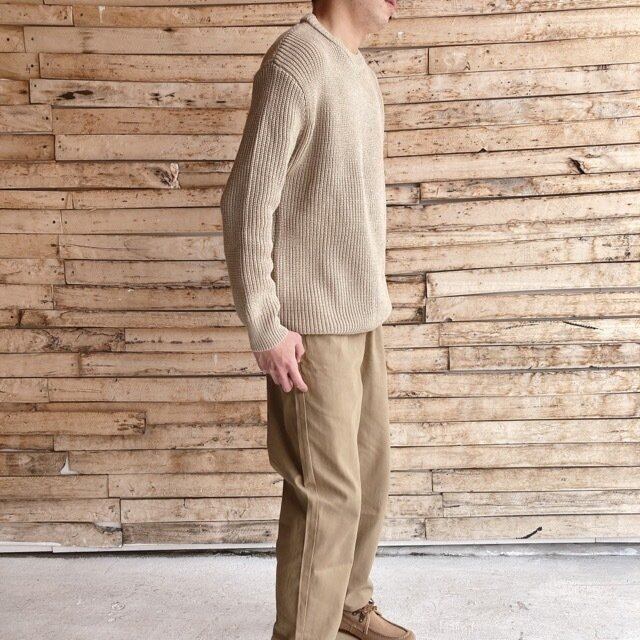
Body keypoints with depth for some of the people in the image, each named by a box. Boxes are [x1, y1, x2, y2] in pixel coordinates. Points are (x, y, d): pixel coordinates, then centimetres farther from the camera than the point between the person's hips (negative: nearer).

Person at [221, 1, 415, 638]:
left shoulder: (357, 69, 13)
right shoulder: (296, 62, -13)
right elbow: (246, 202, -16)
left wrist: (372, 300, 16)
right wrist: (265, 325, -17)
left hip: (362, 315, 9)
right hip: (314, 323, -9)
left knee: (368, 475, 17)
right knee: (328, 492, -2)